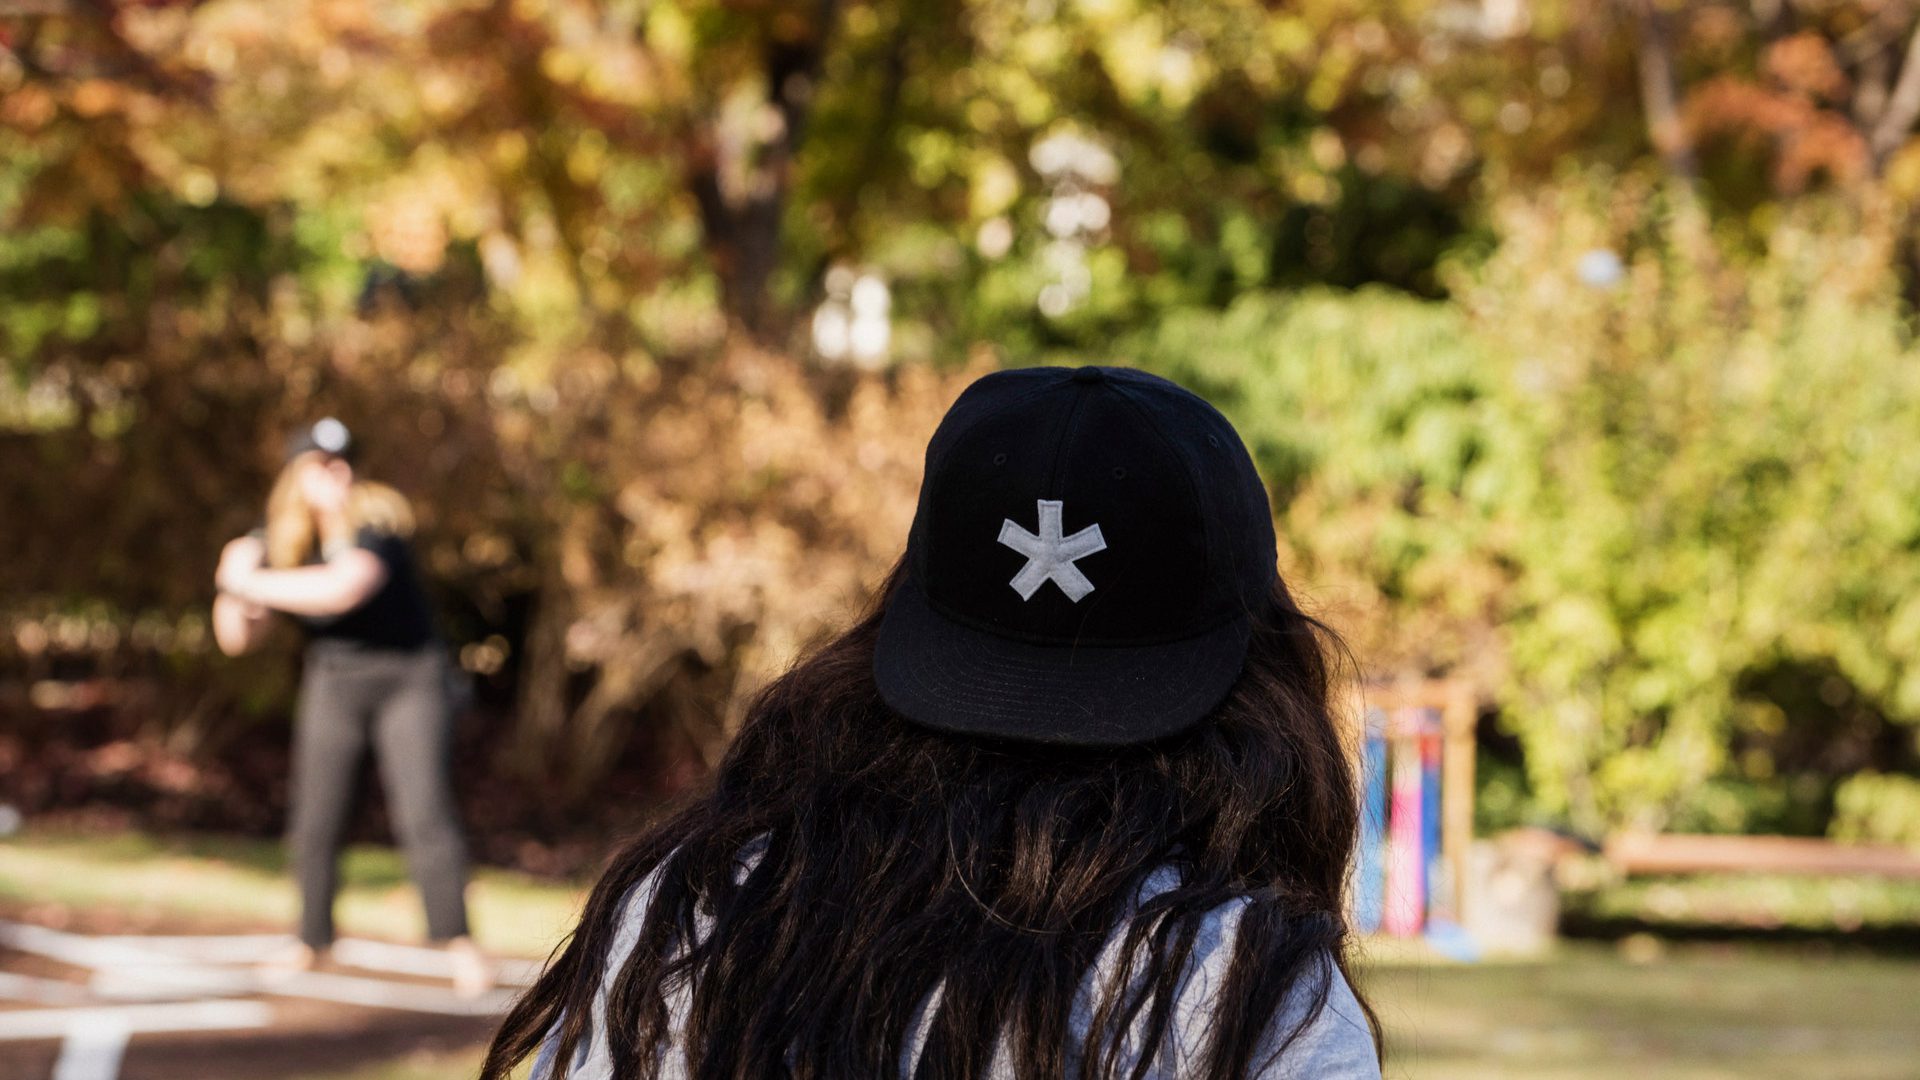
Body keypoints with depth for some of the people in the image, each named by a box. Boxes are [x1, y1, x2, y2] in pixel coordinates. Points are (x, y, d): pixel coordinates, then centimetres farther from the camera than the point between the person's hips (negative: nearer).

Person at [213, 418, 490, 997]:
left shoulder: (375, 524, -21)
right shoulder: (280, 546, -5)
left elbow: (342, 589, -42)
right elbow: (235, 640, -1)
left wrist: (248, 582, -32)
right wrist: (234, 586, -21)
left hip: (408, 676, -5)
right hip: (332, 684, 5)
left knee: (425, 811, -15)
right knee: (315, 823, 4)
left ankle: (458, 944, -12)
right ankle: (313, 941, 21)